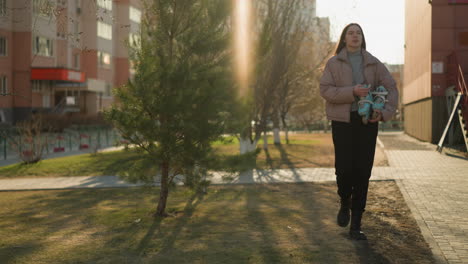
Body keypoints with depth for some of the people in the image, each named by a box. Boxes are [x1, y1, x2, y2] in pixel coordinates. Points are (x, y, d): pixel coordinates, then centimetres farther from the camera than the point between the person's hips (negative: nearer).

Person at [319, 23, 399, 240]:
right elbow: (325, 89, -6)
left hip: (367, 121, 2)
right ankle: (345, 203, 24)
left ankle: (356, 225, 7)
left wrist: (384, 111, -12)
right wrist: (352, 91, -19)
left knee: (363, 171, -1)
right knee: (344, 167, -10)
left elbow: (390, 88, 5)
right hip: (343, 121, -2)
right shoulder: (334, 63, 5)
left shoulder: (374, 64, 10)